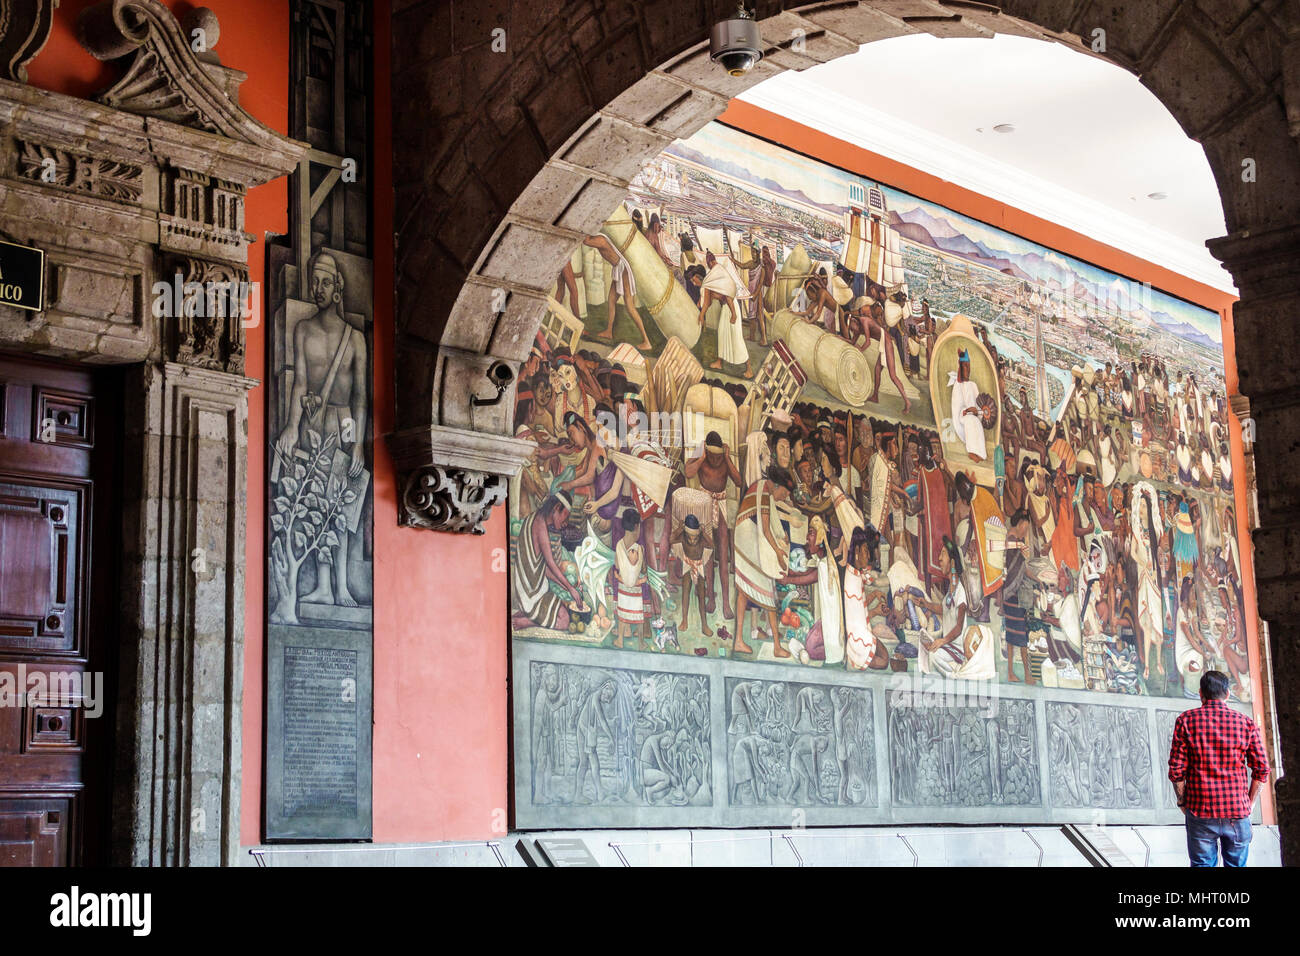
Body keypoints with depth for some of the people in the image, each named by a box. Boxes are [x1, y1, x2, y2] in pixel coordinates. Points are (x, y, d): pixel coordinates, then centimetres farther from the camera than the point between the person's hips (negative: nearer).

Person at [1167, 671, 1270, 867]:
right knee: (1236, 864, 8)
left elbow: (1176, 769, -4)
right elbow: (1261, 769, 1)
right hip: (1238, 812, 1)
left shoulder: (1186, 720, 0)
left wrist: (1182, 801, 8)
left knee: (1203, 864, 4)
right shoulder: (1247, 723, 3)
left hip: (1200, 812, -1)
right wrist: (1249, 802, 11)